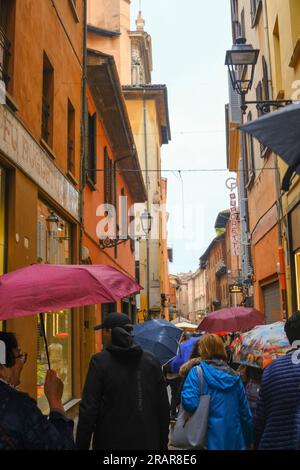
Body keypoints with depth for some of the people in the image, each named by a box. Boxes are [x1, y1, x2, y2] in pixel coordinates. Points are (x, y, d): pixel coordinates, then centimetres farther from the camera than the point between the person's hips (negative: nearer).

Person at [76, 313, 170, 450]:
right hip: (147, 443, 3)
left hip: (111, 443, -3)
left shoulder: (100, 361, -11)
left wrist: (81, 445, -5)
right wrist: (163, 443, 13)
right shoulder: (151, 361, 0)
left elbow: (89, 408, -13)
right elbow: (163, 407, 4)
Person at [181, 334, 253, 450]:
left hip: (210, 439, -4)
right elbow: (245, 412, 8)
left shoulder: (197, 372, -8)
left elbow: (189, 403, -21)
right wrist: (248, 440, 19)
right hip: (234, 441, 4)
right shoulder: (234, 376, 5)